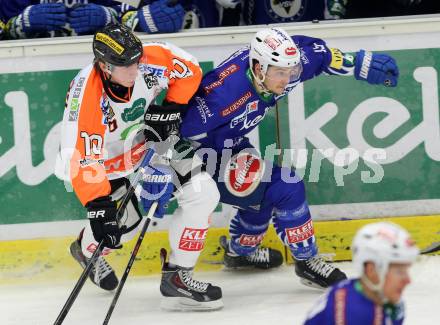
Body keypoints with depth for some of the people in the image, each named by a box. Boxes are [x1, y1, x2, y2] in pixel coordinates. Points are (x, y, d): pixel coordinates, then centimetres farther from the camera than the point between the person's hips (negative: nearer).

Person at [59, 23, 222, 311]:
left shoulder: (151, 59, -27)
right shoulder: (87, 98, -38)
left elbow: (189, 71, -5)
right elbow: (83, 160, -37)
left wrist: (169, 110, -10)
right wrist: (99, 208, -40)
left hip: (149, 140, 4)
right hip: (107, 157, -4)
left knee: (203, 193, -11)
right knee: (122, 223, -7)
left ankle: (177, 277, 0)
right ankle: (87, 249, 33)